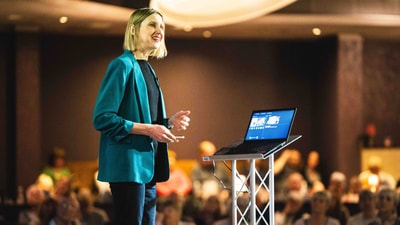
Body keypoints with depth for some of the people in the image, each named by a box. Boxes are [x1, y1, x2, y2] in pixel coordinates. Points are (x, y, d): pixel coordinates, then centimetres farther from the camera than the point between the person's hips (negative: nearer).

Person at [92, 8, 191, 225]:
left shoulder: (147, 69, 16)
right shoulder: (122, 65, -10)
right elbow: (102, 118, -18)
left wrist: (169, 122, 4)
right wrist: (148, 129, -20)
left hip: (147, 165, 9)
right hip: (128, 165, -9)